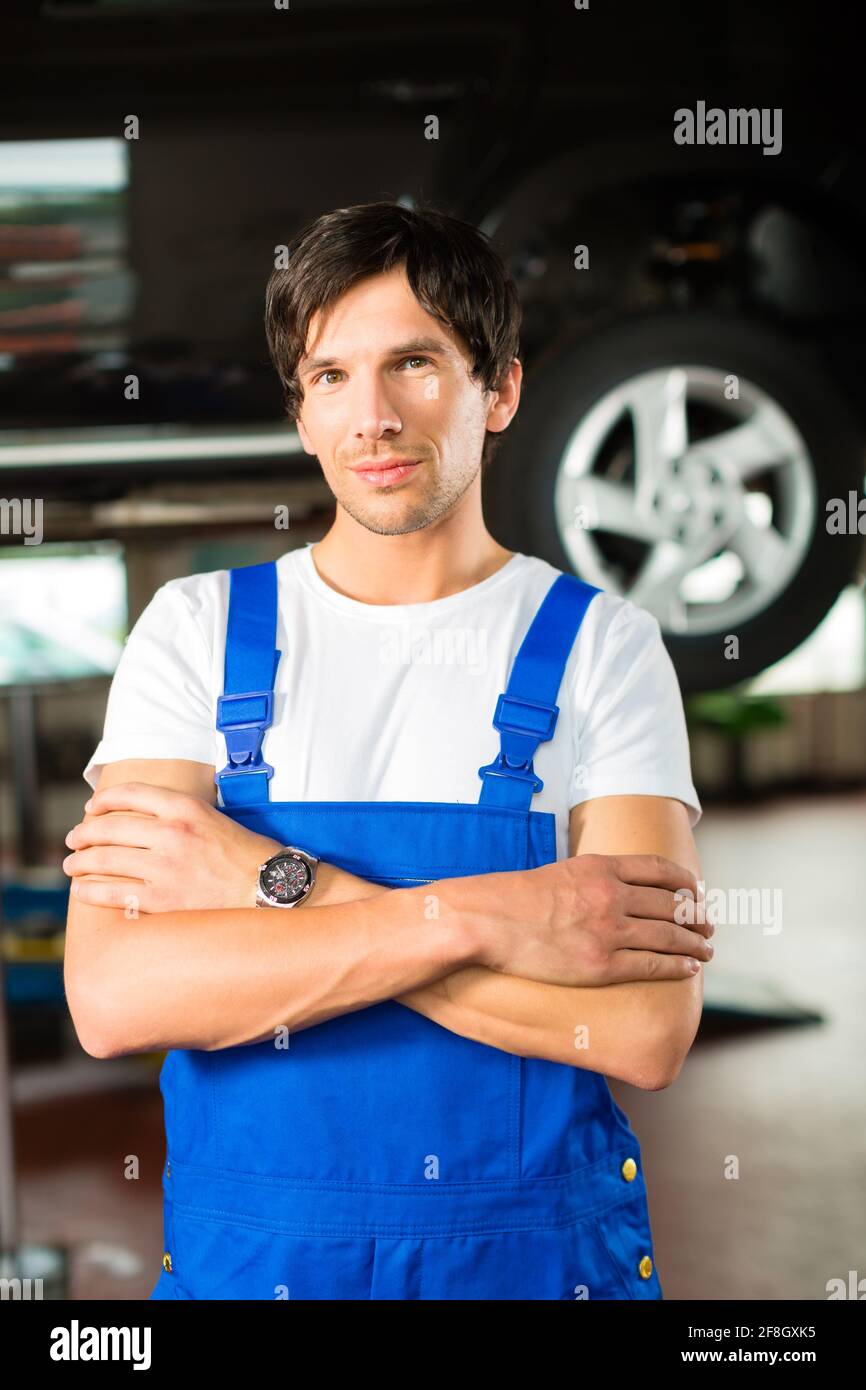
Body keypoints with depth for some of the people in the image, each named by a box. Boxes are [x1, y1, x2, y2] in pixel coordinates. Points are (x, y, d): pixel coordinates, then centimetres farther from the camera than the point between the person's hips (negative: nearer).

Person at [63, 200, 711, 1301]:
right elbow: (111, 997, -14)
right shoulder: (199, 628, -1)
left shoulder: (599, 646, -5)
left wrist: (275, 886, -18)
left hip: (535, 1252, -1)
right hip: (244, 1252, 1)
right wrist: (466, 916, -21)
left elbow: (646, 1029, -18)